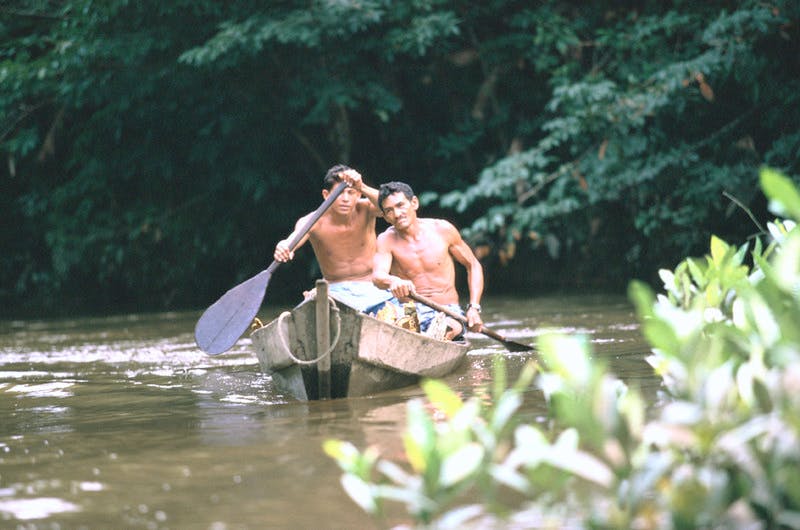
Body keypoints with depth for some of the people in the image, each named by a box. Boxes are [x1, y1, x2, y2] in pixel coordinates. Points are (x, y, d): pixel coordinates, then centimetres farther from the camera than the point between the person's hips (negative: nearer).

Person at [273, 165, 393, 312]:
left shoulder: (364, 209, -7)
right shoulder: (314, 221, -10)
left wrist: (362, 187, -46)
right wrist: (285, 247, -55)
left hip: (372, 287, 0)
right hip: (336, 290, 0)